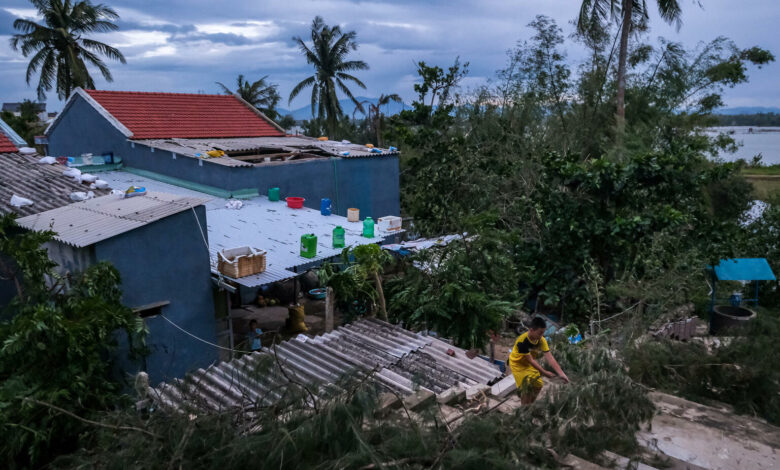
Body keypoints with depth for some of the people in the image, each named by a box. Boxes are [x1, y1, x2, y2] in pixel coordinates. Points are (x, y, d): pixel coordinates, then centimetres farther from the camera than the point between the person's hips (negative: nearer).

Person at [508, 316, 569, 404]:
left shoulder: (541, 340, -18)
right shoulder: (523, 341, -36)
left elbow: (550, 358, -21)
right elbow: (530, 360, -31)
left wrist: (561, 373, -30)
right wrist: (545, 372, -30)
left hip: (529, 364, 6)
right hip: (518, 363, -6)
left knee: (538, 384, 8)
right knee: (527, 386, -14)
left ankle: (530, 406, 29)